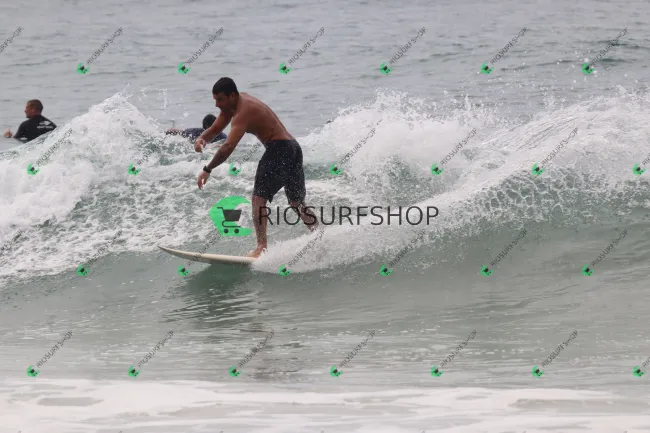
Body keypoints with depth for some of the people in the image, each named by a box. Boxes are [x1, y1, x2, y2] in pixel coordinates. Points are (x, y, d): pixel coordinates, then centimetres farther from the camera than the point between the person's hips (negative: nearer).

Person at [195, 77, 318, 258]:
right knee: (297, 204, 20)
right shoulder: (233, 104, 12)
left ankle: (262, 247, -28)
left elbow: (229, 146, -29)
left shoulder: (243, 111, -19)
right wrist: (201, 138, -5)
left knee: (259, 197, -18)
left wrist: (208, 170, -28)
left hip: (279, 148, -11)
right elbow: (214, 129, 17)